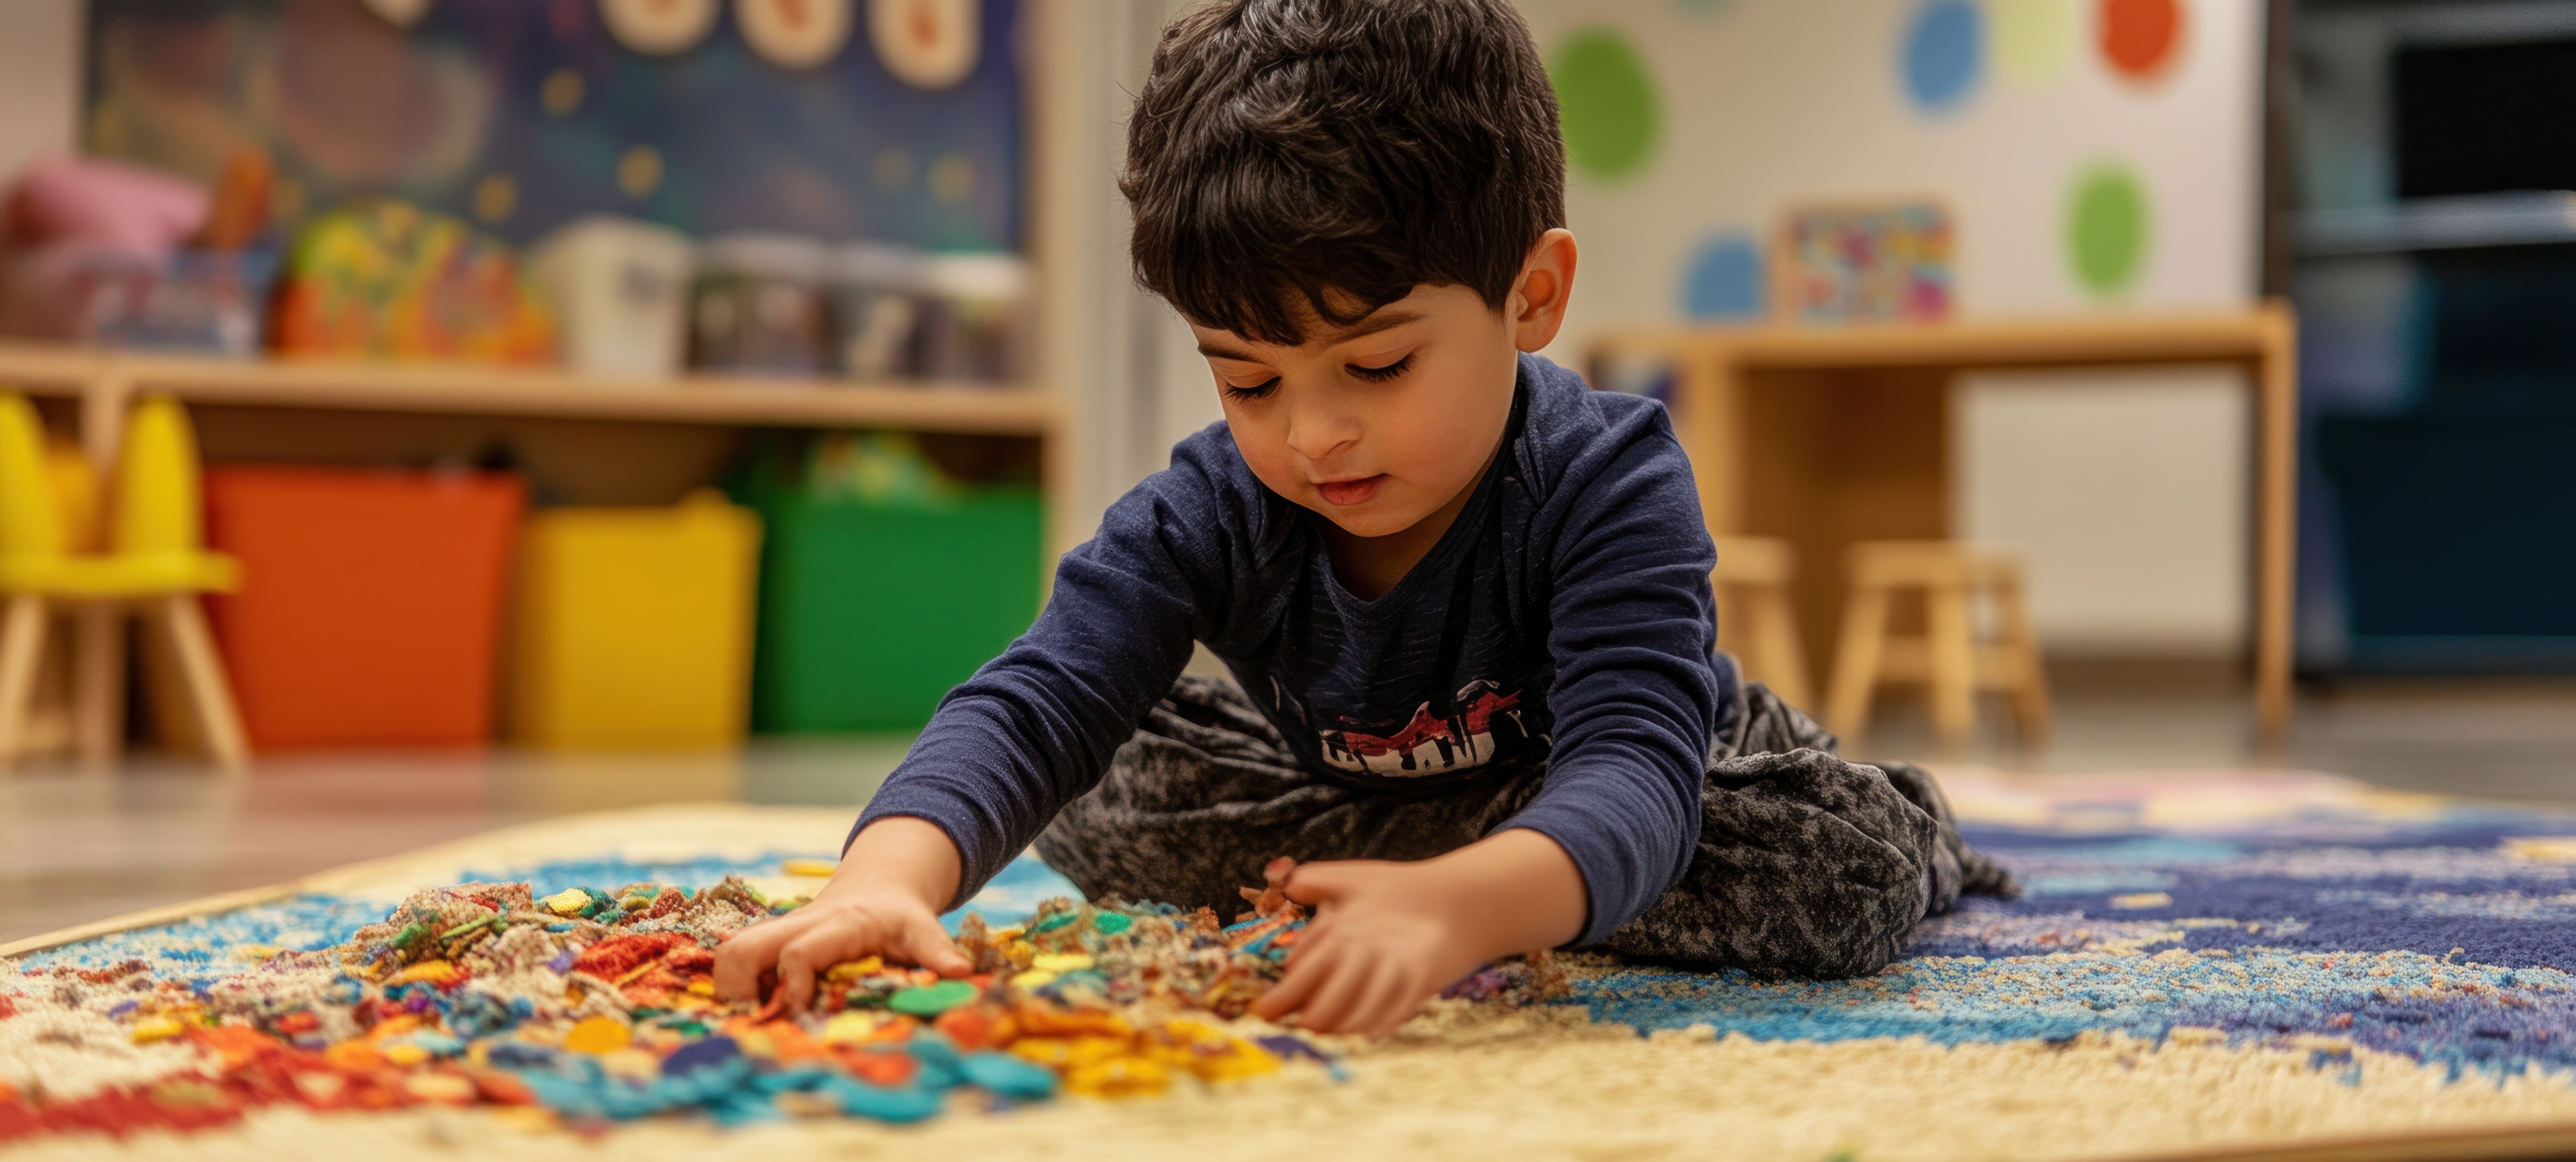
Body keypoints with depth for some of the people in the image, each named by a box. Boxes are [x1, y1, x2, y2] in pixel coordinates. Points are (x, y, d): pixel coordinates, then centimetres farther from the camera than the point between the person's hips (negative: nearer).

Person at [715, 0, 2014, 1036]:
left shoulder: (1611, 486, -39)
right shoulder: (1210, 512, -27)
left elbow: (1633, 778, -54)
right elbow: (1032, 706, -37)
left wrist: (1456, 904, -77)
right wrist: (889, 877, -60)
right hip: (1351, 802, 4)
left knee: (1845, 863, -31)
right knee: (1098, 798, -10)